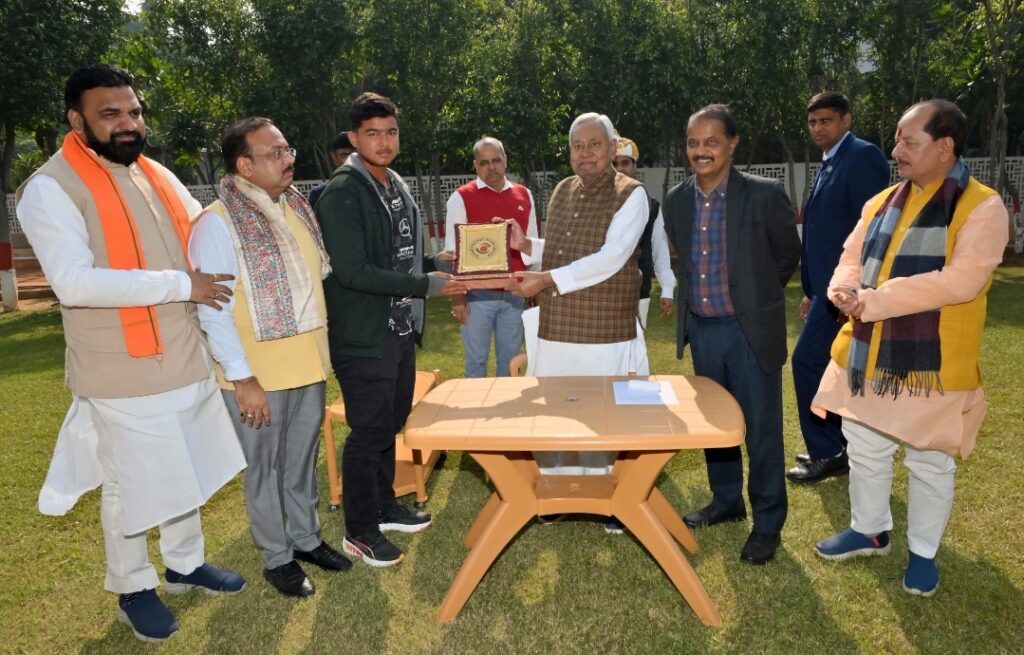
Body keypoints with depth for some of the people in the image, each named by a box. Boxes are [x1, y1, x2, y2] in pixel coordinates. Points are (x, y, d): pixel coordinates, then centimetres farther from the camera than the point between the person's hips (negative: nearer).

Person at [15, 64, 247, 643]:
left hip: (187, 359, 6)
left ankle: (185, 564, 39)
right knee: (131, 484, 9)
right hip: (124, 373, -6)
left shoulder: (159, 176, 9)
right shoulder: (50, 189, -12)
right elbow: (75, 282, -25)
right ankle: (133, 588, 31)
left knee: (186, 470, 19)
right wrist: (180, 285, -24)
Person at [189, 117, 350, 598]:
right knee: (266, 467, 11)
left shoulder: (298, 207, 5)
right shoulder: (219, 223, -15)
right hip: (259, 373, -6)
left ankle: (306, 537, 38)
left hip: (308, 363, 6)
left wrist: (321, 347, 11)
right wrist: (242, 379, -17)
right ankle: (277, 557, 29)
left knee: (303, 458, 19)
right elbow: (212, 310, -16)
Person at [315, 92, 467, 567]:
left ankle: (384, 507, 35)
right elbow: (352, 272, -24)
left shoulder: (397, 187, 12)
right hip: (363, 337, -8)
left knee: (390, 425, 18)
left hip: (401, 330, 8)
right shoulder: (341, 194, -16)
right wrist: (427, 286, -21)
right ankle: (359, 532, 18)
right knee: (368, 433, 1)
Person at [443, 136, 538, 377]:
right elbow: (453, 251, -5)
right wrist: (457, 295, -9)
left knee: (510, 358, 13)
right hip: (476, 294, -3)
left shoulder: (524, 195, 8)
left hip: (514, 293, 4)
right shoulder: (461, 197, -4)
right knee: (476, 359, 5)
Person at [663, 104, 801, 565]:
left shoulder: (764, 195, -11)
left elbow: (789, 253, 4)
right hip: (701, 329, 5)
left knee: (761, 429, 5)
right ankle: (726, 501, 37)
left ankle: (767, 523, 22)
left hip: (750, 329, -4)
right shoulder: (676, 201, 2)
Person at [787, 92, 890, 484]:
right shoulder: (829, 165, 17)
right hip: (829, 285, 10)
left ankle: (827, 453, 5)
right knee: (830, 367, 14)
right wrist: (811, 291, 19)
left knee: (807, 361, -8)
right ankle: (837, 445, 26)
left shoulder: (863, 156, -11)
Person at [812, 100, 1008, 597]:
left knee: (930, 464, 11)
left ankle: (923, 552, 31)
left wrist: (875, 299, -25)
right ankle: (870, 531, 39)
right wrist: (847, 290, -16)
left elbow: (960, 280, -23)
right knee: (864, 451, 18)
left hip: (931, 365, -6)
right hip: (867, 357, 6)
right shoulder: (882, 202, 9)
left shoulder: (982, 207, -11)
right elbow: (851, 259, 8)